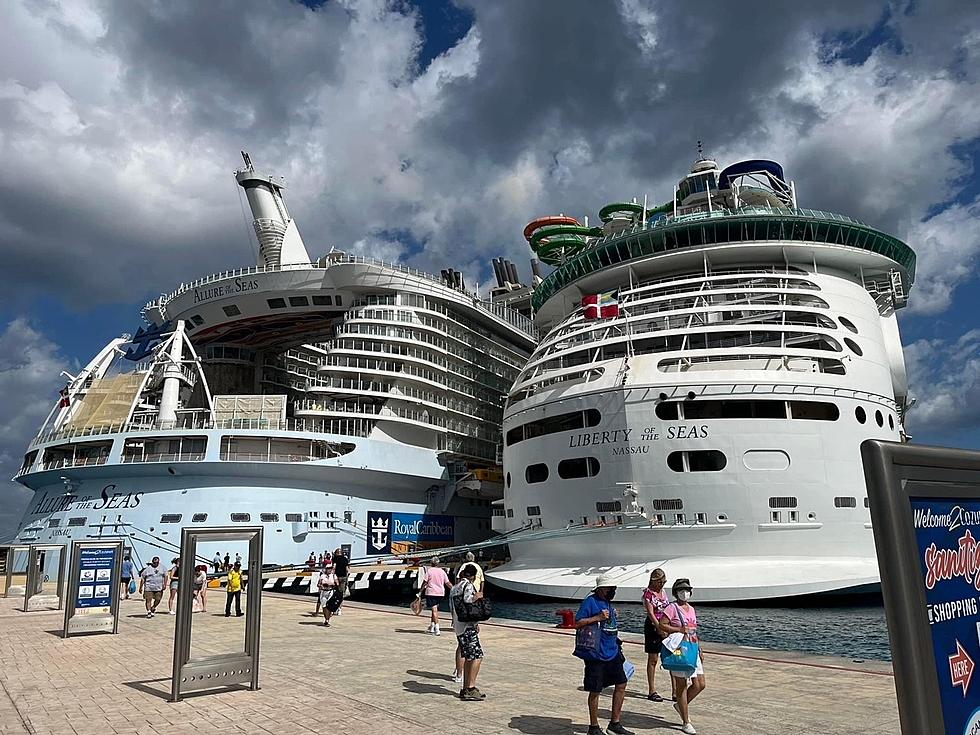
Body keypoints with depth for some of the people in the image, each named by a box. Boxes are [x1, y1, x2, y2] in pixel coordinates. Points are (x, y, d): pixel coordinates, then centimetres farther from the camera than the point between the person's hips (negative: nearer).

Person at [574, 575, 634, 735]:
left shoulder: (609, 604, 13)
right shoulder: (590, 601, -11)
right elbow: (577, 624, -16)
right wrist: (598, 617, -21)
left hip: (613, 654, 8)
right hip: (596, 655, -8)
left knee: (621, 685, 10)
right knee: (595, 691, 3)